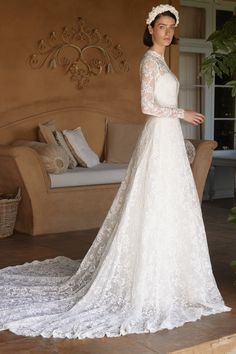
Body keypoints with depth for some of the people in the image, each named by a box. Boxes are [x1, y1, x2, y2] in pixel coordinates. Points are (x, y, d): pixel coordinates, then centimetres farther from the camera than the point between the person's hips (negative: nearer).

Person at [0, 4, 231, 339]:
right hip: (159, 138, -10)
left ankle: (164, 279, 20)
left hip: (169, 139, 10)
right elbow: (148, 105, -18)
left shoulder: (160, 61, 18)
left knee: (167, 209, 11)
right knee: (156, 209, -7)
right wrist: (182, 113, -11)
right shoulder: (150, 59, -11)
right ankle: (149, 286, 0)